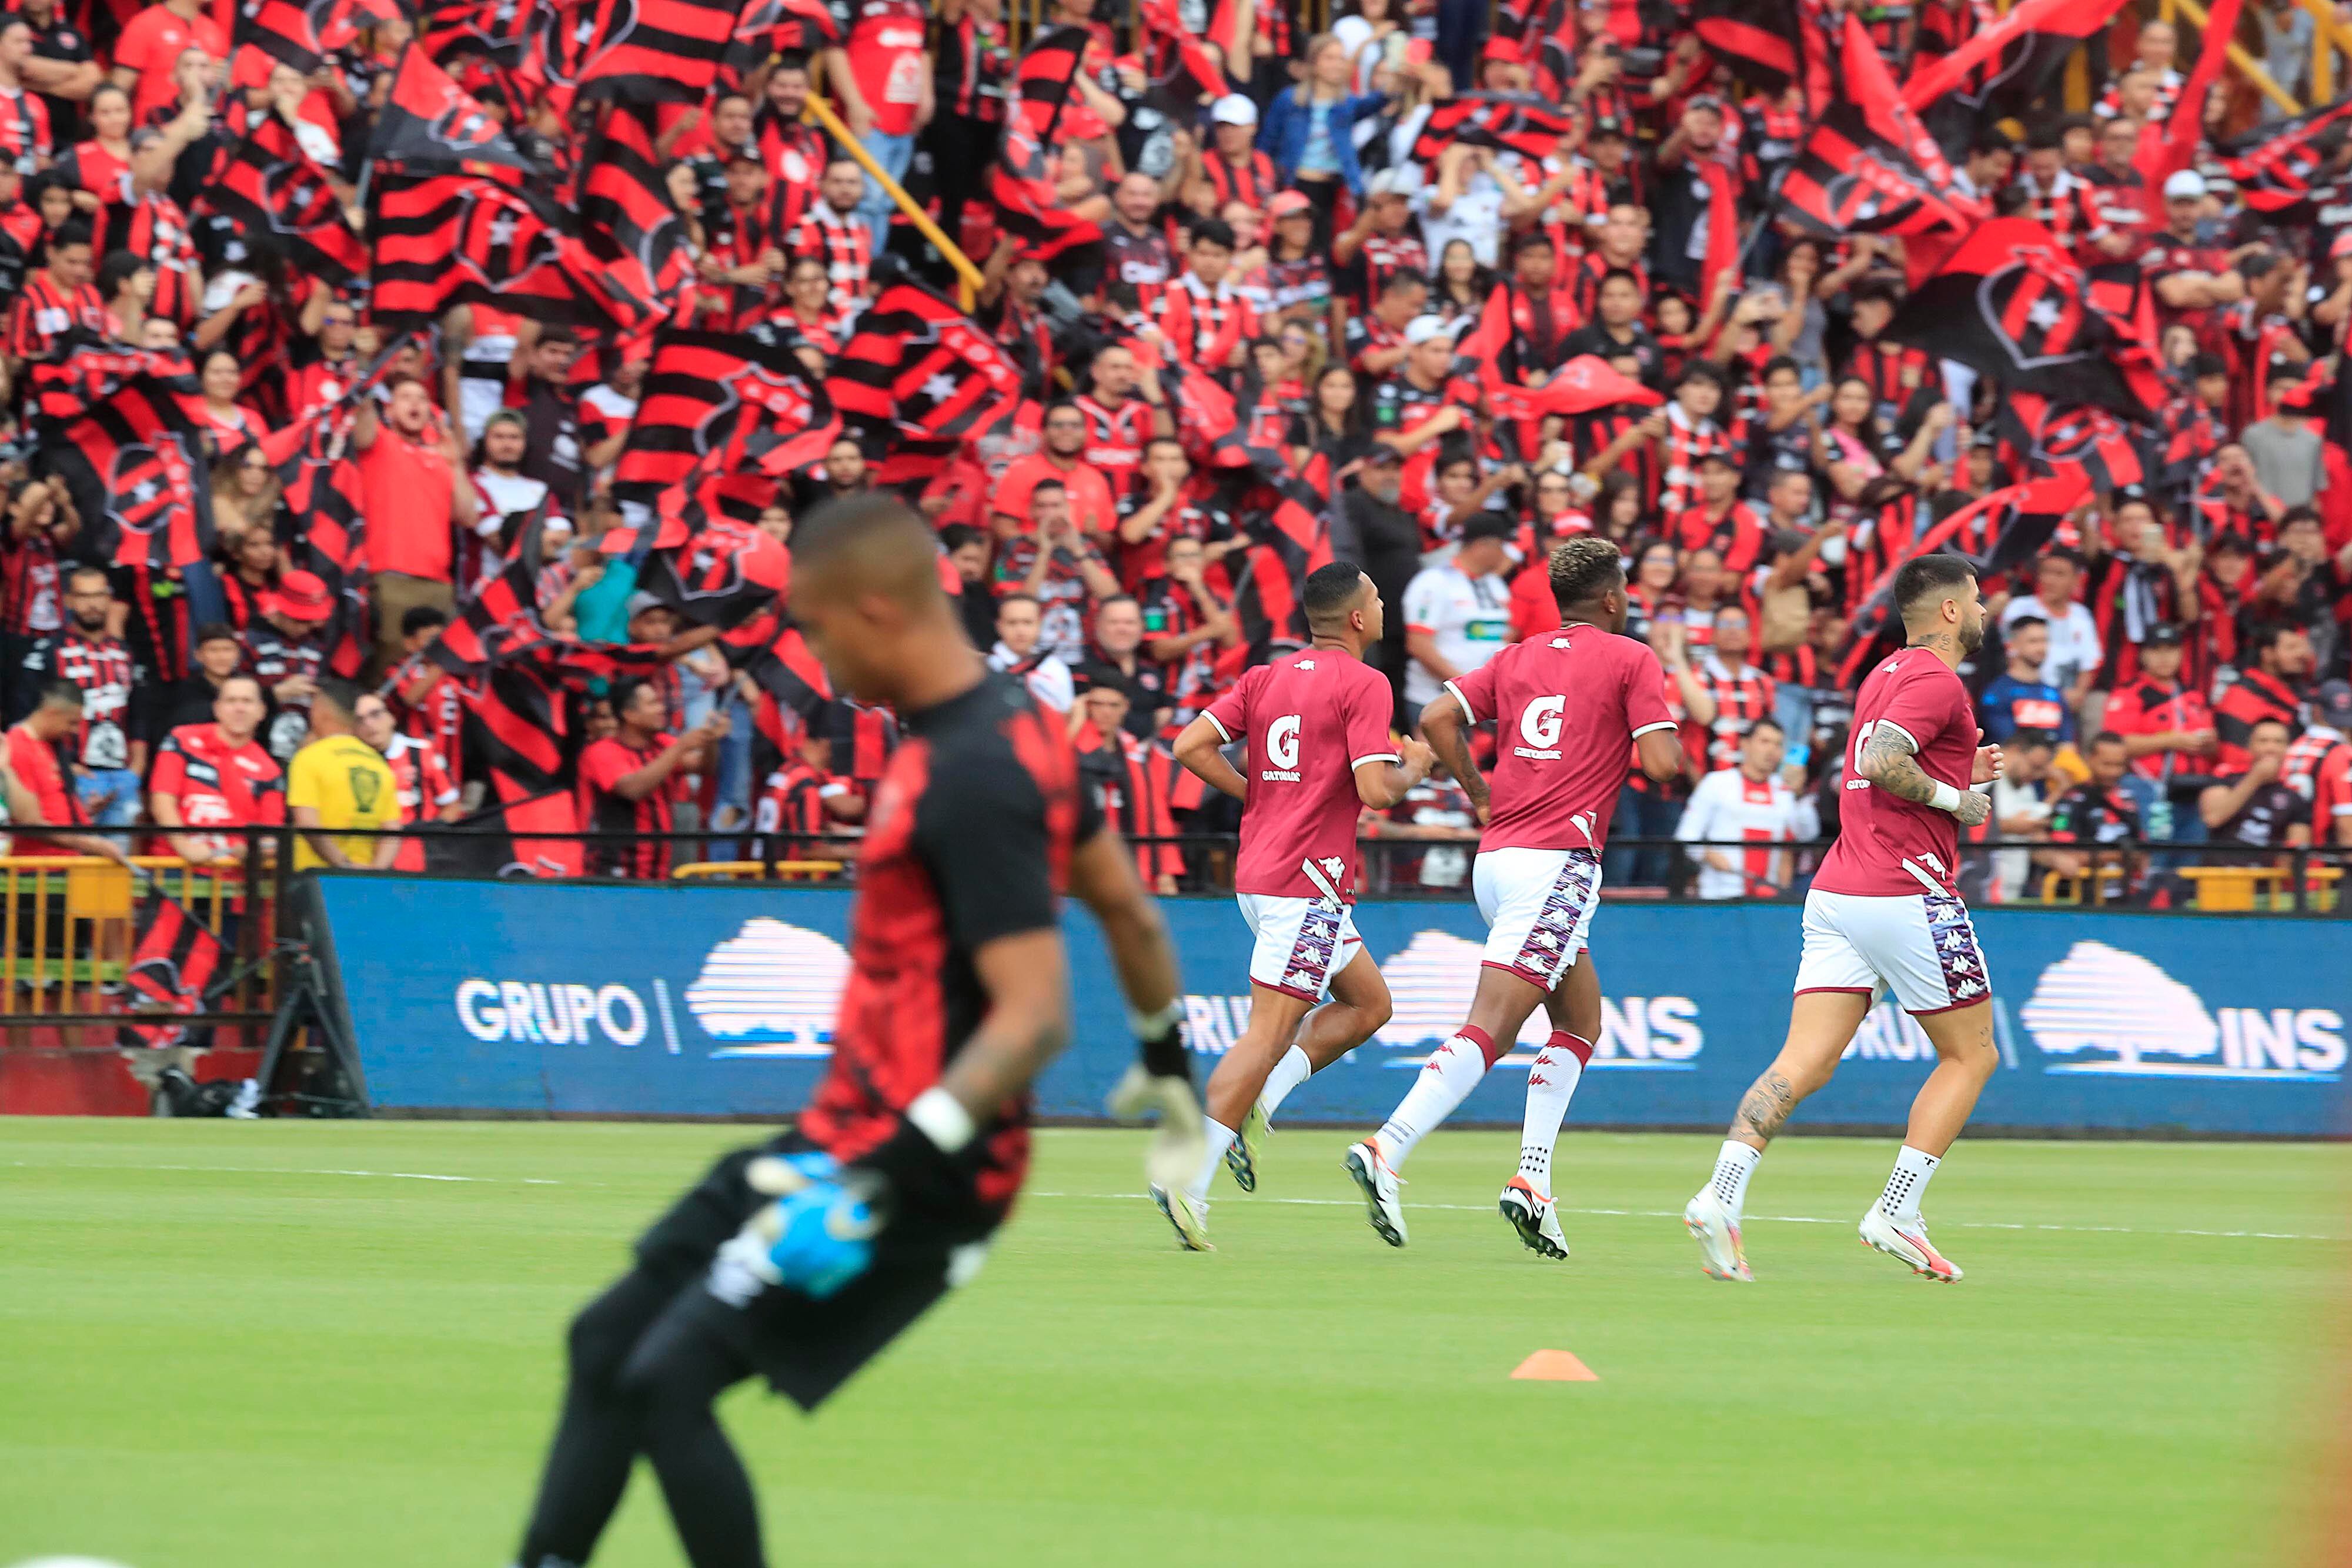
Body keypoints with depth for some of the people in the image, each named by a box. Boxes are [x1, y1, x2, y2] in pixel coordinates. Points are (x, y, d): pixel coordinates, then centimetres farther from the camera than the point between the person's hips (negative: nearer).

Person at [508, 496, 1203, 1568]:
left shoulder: (971, 778, -22)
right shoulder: (1017, 726, 8)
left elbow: (1034, 1015, -28)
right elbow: (1127, 907, 20)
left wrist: (896, 1175, -33)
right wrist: (1166, 1060, 35)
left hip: (917, 1179, -10)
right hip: (842, 1140, 10)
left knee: (670, 1384, -16)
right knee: (610, 1342, 13)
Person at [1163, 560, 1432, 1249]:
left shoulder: (1267, 677, 11)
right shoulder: (1363, 685, -10)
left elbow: (1191, 746, 5)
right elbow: (1375, 790, -18)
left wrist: (1258, 794, 14)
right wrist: (1414, 768, 3)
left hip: (1258, 876, 9)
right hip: (1308, 880, -9)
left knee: (1369, 1003, 20)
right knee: (1268, 1034, -9)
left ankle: (1252, 1108, 7)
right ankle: (1189, 1183, -15)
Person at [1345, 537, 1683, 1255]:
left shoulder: (1518, 657, 15)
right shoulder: (1632, 659, -1)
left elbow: (1438, 719, 5)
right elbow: (1661, 762, -10)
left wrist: (1481, 795, 14)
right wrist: (1667, 731, 13)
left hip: (1497, 855, 7)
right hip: (1558, 862, -7)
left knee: (1581, 1019, 19)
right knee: (1489, 1028, -14)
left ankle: (1533, 1178, 9)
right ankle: (1384, 1151, -28)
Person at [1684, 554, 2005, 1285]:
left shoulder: (1888, 675, 21)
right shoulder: (1935, 680, -9)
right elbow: (1882, 763, -23)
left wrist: (1960, 776, 22)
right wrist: (1957, 799, -11)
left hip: (1838, 892, 8)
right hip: (1908, 891, -8)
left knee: (1804, 1062, -3)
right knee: (1971, 1056, 7)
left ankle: (1721, 1195, -21)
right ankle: (1897, 1213, -1)